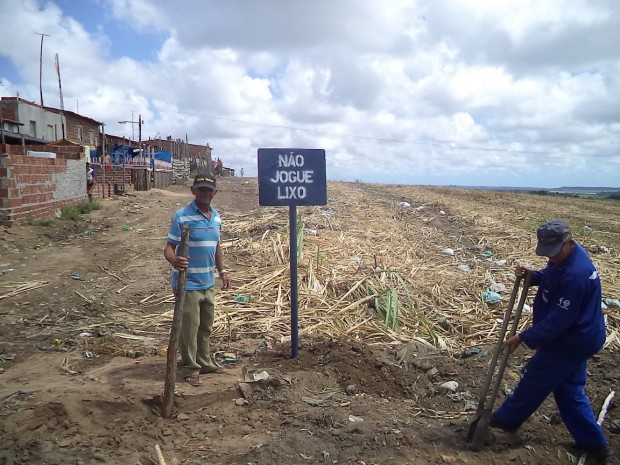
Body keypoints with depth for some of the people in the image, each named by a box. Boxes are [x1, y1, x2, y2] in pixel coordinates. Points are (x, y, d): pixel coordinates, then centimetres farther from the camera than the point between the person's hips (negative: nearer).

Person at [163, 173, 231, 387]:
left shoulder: (216, 217, 8)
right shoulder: (181, 216, -14)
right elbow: (169, 247, -16)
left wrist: (222, 270, 16)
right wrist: (174, 260, -37)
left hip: (208, 283, 7)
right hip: (188, 283, -7)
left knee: (206, 326, 18)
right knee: (189, 327, 4)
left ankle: (204, 362, 35)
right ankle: (190, 368, 20)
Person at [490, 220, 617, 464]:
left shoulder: (574, 276, -33)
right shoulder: (566, 256, -3)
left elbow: (557, 321, -29)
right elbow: (551, 276, 17)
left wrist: (523, 338, -21)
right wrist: (532, 275, -4)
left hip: (569, 344, -10)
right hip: (578, 337, 10)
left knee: (534, 381, 10)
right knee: (570, 390, 19)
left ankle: (507, 419, 31)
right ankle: (593, 442, 30)